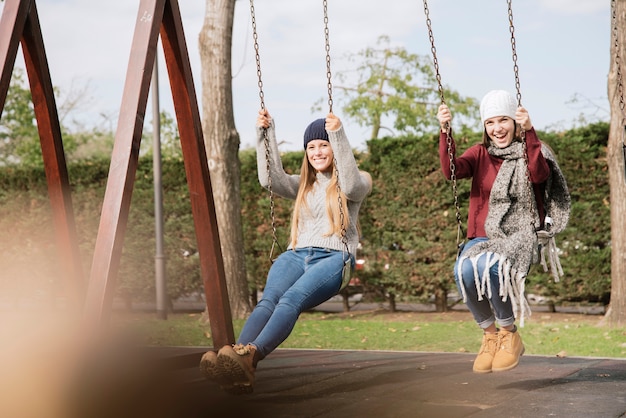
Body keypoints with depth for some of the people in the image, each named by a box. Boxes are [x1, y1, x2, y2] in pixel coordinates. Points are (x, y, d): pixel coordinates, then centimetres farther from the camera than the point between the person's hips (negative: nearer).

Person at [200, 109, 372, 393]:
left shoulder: (356, 182, 15)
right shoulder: (303, 185, 28)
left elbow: (351, 185, -10)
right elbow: (271, 179, 12)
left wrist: (338, 136, -16)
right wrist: (265, 134, 5)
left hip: (333, 257, -4)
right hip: (296, 254, 4)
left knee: (292, 298, -35)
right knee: (268, 299, -30)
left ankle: (250, 355, -60)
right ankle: (235, 368, -55)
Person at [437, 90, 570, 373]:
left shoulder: (530, 152, 5)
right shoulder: (480, 154, 12)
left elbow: (538, 174, -19)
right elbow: (451, 170, -8)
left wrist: (529, 132, -30)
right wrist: (445, 131, -21)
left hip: (519, 236, -3)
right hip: (482, 237, 3)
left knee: (489, 266, -35)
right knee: (464, 270, -31)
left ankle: (509, 334, -12)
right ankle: (489, 334, -8)